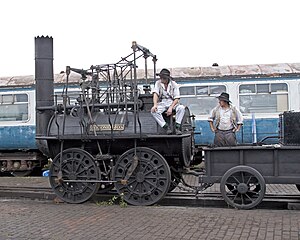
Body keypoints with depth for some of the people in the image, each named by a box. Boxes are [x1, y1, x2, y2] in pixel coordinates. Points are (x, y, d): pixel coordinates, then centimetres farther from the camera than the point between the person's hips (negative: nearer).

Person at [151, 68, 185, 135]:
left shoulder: (174, 84, -3)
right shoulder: (158, 83, 1)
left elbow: (176, 99, -7)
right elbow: (155, 94, -12)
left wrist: (171, 108, -23)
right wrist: (155, 105, -31)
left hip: (172, 102, -1)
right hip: (162, 103, 1)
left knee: (181, 108, -32)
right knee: (153, 111, -31)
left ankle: (177, 127, -25)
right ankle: (166, 127, -28)